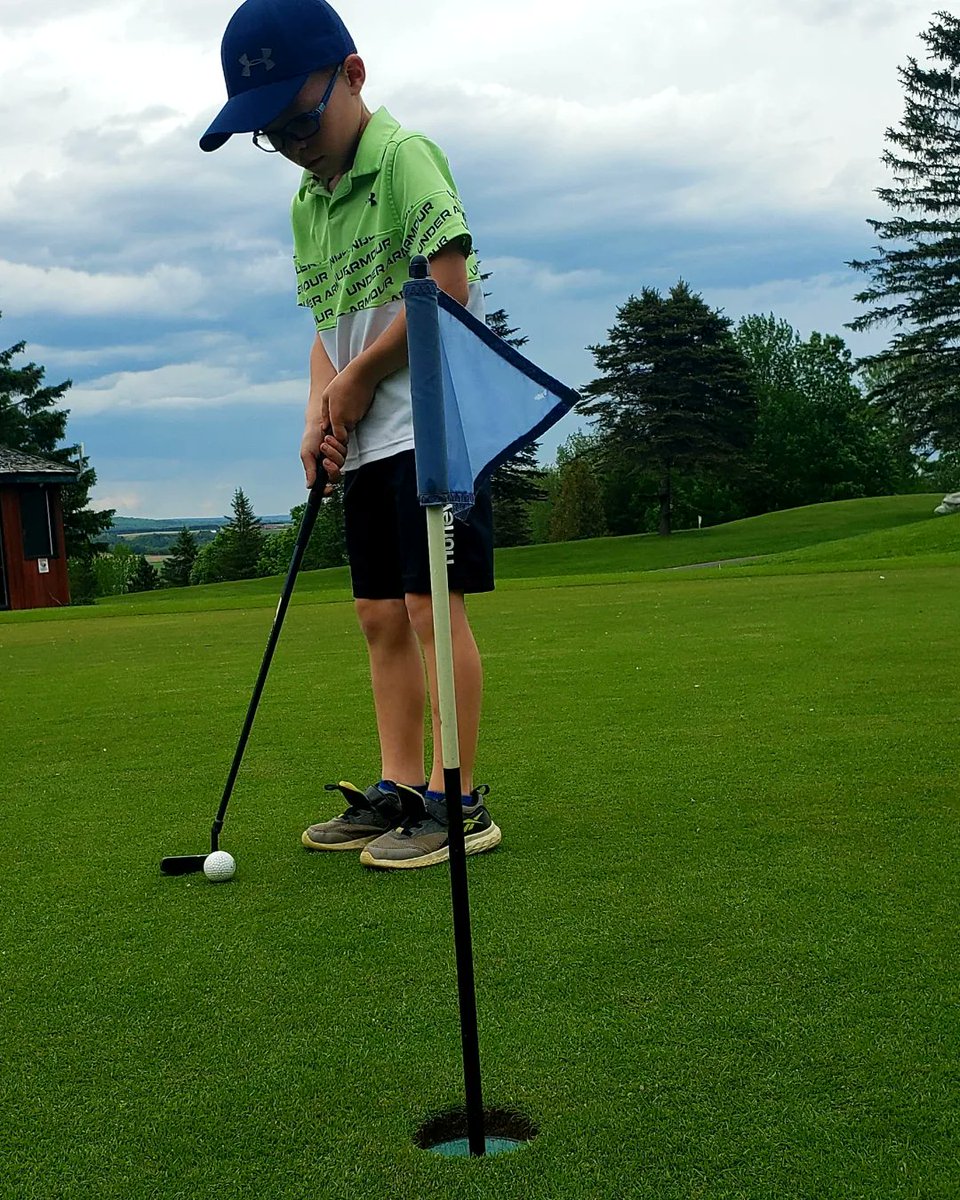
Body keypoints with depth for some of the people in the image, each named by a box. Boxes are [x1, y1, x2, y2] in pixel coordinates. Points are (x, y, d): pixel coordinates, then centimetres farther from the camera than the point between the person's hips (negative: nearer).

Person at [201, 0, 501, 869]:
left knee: (430, 603, -10)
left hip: (433, 417, -8)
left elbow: (449, 284, -17)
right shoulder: (307, 203, 16)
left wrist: (358, 378, -10)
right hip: (367, 439, 8)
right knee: (381, 615, 8)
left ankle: (457, 800, -4)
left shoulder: (405, 156, -8)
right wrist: (320, 417, 2)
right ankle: (398, 789, 15)